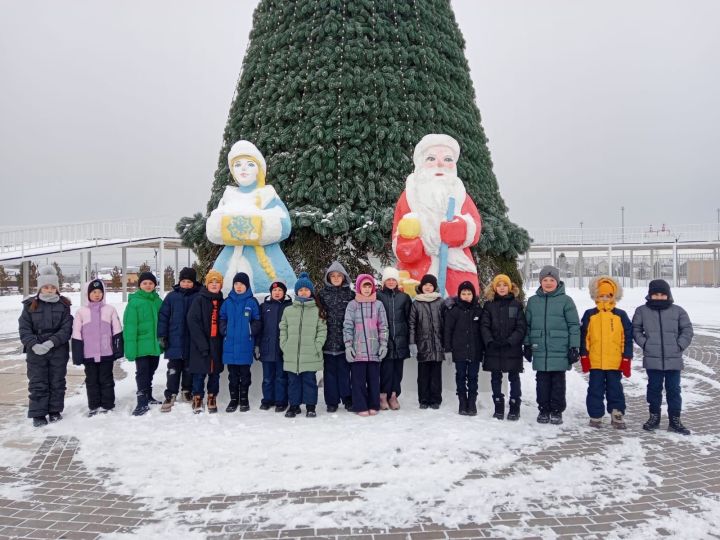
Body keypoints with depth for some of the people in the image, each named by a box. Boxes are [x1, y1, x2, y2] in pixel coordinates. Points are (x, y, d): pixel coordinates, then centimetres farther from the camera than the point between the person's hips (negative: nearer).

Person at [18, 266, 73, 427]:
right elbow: (24, 329, -3)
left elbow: (66, 328, -7)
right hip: (35, 352, 0)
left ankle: (55, 411, 24)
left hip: (58, 351, 0)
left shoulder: (64, 305, -1)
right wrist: (34, 345, -18)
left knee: (57, 383, 10)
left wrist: (51, 342, -20)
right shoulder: (30, 305, 0)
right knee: (37, 384, 5)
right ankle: (38, 414, 15)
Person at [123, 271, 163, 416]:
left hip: (155, 345, 5)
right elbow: (129, 326, -13)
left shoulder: (158, 301, 6)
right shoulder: (134, 302, -9)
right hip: (141, 346, -5)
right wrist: (130, 347, -18)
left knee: (150, 372, 17)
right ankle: (142, 402, 4)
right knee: (142, 373, -3)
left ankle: (148, 396, 31)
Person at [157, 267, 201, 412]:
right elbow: (163, 316, 3)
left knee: (189, 369, 13)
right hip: (174, 341, 0)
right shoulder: (172, 296, 1)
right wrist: (162, 335, -2)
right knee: (173, 369, 3)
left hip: (192, 341, 0)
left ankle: (187, 391, 29)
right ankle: (170, 395, 9)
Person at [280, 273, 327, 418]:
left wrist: (317, 346, -8)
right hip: (291, 355, 2)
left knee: (309, 380, 5)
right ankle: (294, 406, 21)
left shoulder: (318, 310, 3)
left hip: (310, 355, -2)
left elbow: (322, 330, 1)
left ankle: (310, 407, 16)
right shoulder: (288, 310, 9)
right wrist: (284, 345, 1)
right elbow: (283, 329, 11)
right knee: (293, 381, 9)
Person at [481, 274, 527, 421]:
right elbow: (484, 326, 0)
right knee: (496, 379, 7)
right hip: (493, 349, 2)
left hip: (512, 349, -1)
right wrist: (490, 341, -15)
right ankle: (498, 408, 18)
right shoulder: (489, 305, 5)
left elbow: (521, 327, -3)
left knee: (514, 378, 6)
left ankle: (514, 409, 16)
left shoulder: (516, 304, 2)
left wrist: (510, 341, -15)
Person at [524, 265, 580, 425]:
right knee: (542, 382, 8)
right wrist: (527, 345, 10)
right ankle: (544, 410, 20)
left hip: (560, 352, -2)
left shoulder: (566, 300, 0)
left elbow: (574, 326, 0)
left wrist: (574, 347, -4)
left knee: (558, 382, 6)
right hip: (540, 351, 2)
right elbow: (527, 325, 14)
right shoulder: (533, 301, 9)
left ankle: (557, 411, 18)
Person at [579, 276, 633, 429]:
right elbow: (583, 337, 3)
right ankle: (595, 417, 18)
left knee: (615, 390, 10)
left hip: (615, 363, 0)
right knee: (595, 390, 8)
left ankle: (617, 417, 20)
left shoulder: (621, 316, 2)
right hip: (595, 363, 1)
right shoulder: (589, 315, 2)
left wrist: (626, 359, 0)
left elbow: (627, 338, 3)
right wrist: (584, 356, -1)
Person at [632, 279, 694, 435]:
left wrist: (679, 345, -4)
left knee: (674, 390, 6)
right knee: (654, 388, 9)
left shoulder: (678, 311, 2)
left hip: (674, 359, 0)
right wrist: (644, 343, -3)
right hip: (652, 359, 0)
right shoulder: (642, 311, 1)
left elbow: (687, 330, 6)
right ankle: (654, 416, 23)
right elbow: (636, 330, 8)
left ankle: (675, 420, 17)